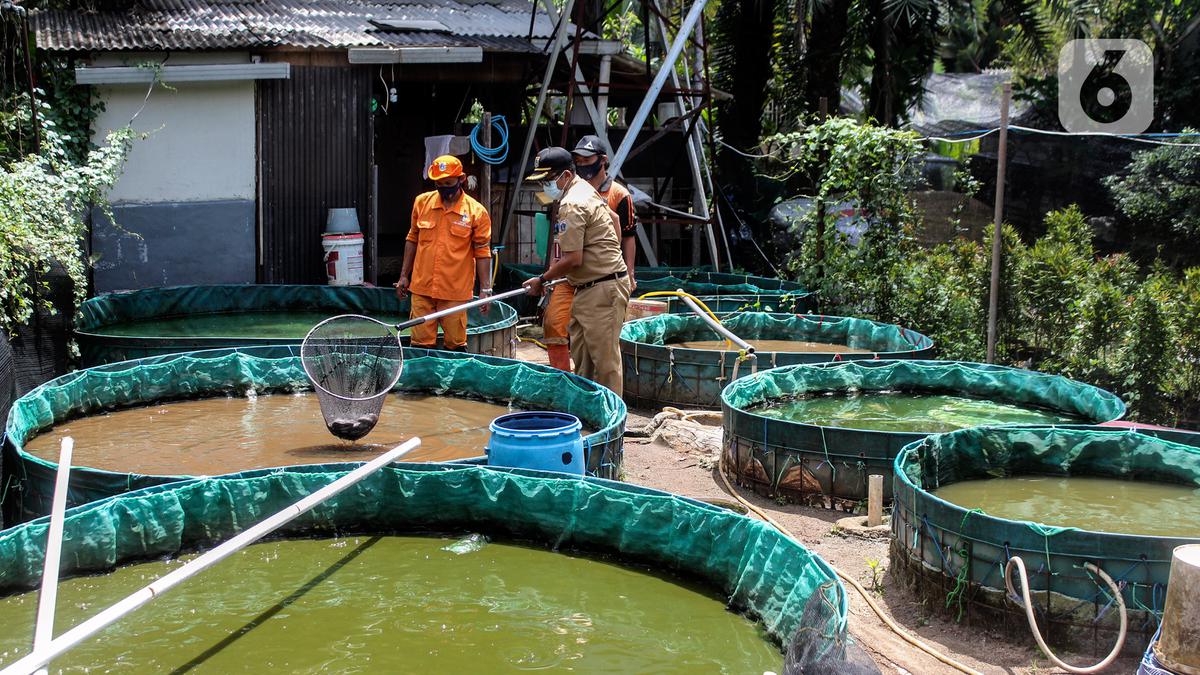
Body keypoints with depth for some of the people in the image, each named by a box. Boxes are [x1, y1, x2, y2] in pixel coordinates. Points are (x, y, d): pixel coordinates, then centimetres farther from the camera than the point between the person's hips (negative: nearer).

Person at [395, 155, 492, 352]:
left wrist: (485, 289, -4)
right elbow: (412, 240, 15)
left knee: (455, 345, 3)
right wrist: (404, 275, 14)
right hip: (422, 288, 3)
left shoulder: (476, 212, -5)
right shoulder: (422, 202, 5)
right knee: (421, 343, 5)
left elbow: (482, 253, -1)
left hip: (455, 292, -3)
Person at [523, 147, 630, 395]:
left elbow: (573, 259, -21)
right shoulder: (583, 190, 14)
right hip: (587, 289, 11)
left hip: (602, 289, -11)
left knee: (604, 358, -7)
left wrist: (542, 280, -7)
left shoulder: (572, 205, -18)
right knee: (581, 356, 17)